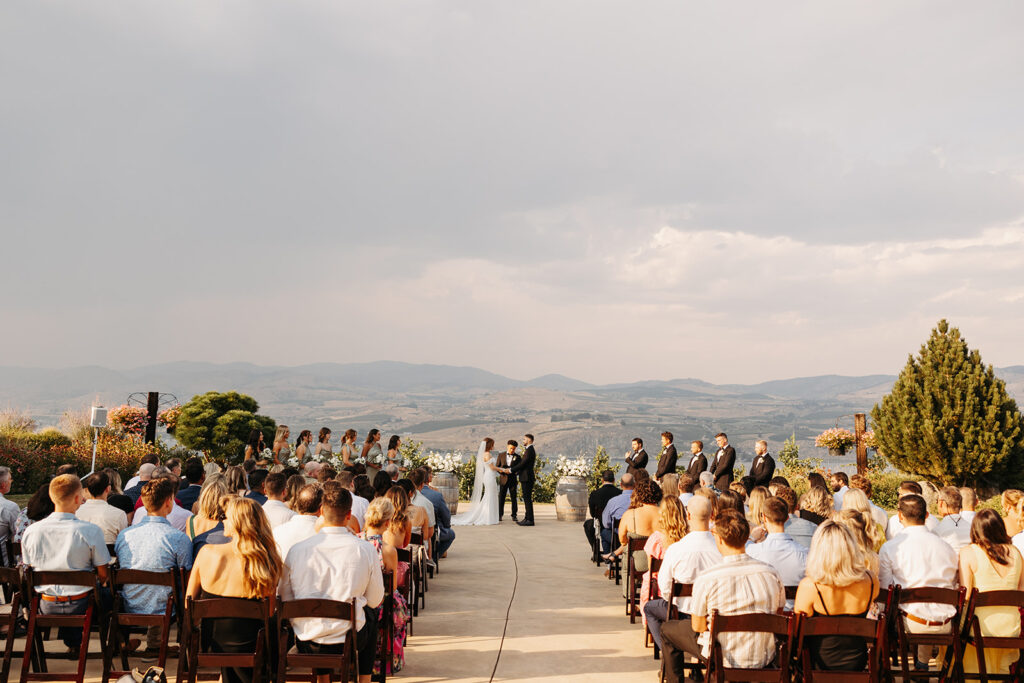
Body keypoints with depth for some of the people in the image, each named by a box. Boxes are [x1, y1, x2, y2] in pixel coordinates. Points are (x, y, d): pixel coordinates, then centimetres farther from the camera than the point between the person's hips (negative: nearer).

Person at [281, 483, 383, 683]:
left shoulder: (296, 550, -8)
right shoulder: (366, 550, -11)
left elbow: (284, 599, 3)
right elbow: (375, 600, 1)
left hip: (305, 643, 1)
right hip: (348, 640, -1)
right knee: (370, 614, 31)